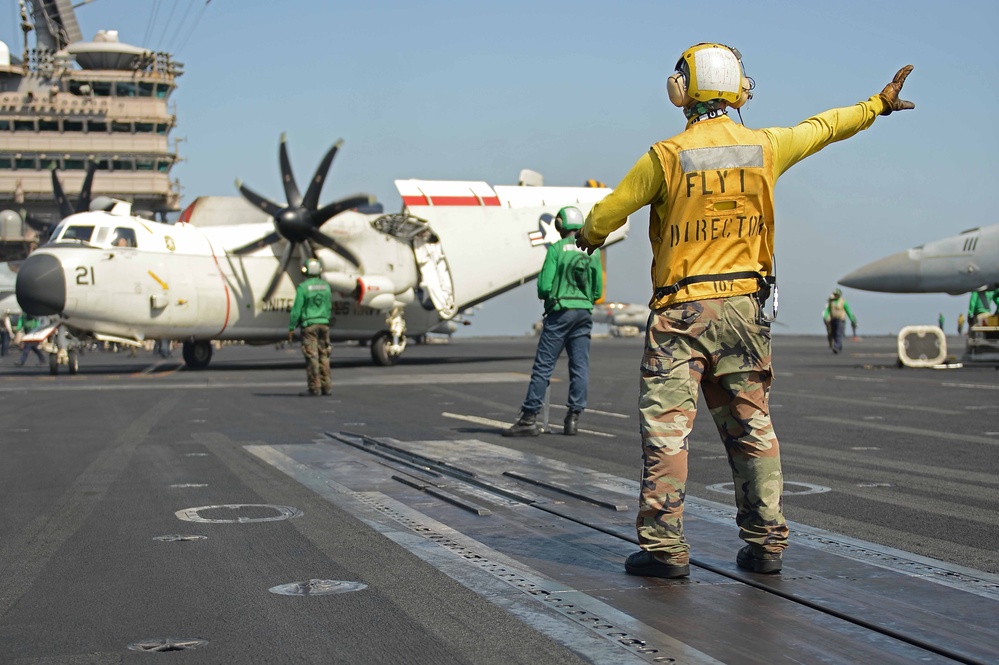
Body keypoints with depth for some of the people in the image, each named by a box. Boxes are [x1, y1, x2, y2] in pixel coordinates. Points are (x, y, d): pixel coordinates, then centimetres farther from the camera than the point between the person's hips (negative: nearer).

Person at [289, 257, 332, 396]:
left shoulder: (303, 287, -9)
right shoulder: (326, 286, 7)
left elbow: (297, 309, -10)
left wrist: (291, 328, -4)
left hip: (309, 324, -5)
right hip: (323, 324, 5)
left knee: (312, 357, -3)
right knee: (323, 356, 9)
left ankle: (315, 388, -4)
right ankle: (326, 386, 9)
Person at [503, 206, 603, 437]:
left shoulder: (556, 249, -5)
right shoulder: (593, 251, 9)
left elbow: (544, 286, -9)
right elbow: (598, 290, 11)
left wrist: (546, 294, 12)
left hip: (560, 312, -5)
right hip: (585, 313, 5)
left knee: (543, 366, -2)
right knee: (580, 366, 5)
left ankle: (529, 418, -2)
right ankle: (573, 418, 4)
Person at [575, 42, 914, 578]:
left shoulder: (666, 156, -8)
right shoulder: (766, 147, 3)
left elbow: (606, 214, -1)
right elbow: (824, 127, 21)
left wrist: (591, 235, 23)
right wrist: (879, 104, 38)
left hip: (681, 310, -4)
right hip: (745, 306, 4)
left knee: (666, 425, -1)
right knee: (751, 424, 12)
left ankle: (664, 547, -3)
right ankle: (766, 540, 16)